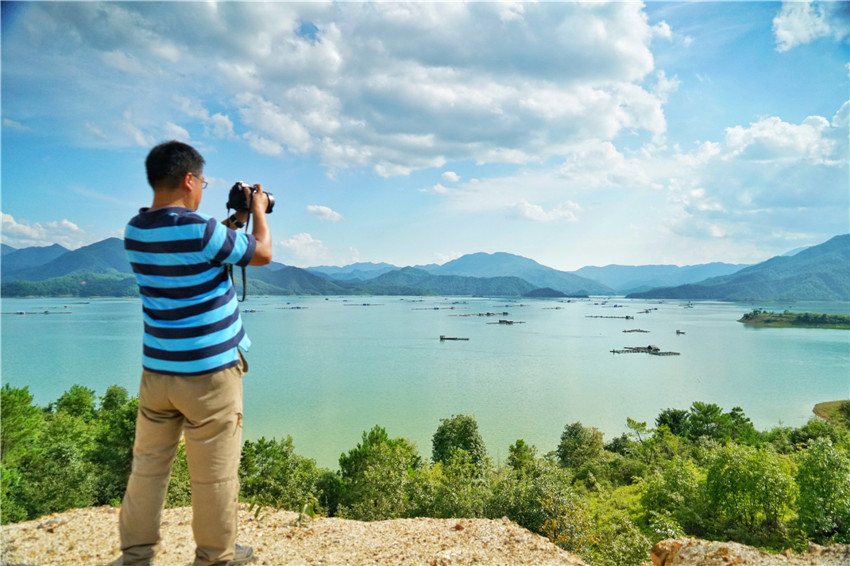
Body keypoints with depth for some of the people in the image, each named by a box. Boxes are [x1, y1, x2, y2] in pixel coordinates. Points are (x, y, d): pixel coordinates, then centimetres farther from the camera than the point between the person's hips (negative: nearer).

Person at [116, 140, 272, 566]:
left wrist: (235, 220, 19)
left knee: (148, 465, 17)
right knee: (214, 473, 8)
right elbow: (262, 253, -5)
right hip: (209, 373, -7)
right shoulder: (201, 231, -20)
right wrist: (258, 209, 10)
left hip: (156, 370, 7)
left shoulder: (135, 232, 3)